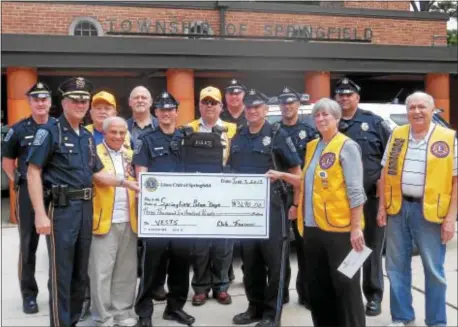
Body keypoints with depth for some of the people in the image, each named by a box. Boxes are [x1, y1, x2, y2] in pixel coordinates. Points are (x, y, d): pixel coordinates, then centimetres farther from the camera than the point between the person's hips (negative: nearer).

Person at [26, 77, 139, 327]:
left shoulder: (87, 136, 14)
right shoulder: (49, 131, -6)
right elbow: (33, 172, -11)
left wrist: (126, 183, 6)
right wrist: (40, 213, -18)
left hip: (85, 208, 7)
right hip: (61, 208, -7)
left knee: (81, 273, 14)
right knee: (61, 274, -2)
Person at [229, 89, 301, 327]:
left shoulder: (277, 135, -3)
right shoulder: (237, 137, 12)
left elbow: (296, 170, -1)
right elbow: (230, 170, 20)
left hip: (270, 204, -5)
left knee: (273, 259, -1)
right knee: (249, 259, 11)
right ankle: (255, 307, 23)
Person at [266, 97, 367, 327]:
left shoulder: (347, 146, -6)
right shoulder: (312, 146, 15)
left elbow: (355, 190, -11)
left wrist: (356, 228, -16)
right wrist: (283, 176, 13)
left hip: (339, 228, -7)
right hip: (312, 227, 7)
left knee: (344, 285, 3)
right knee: (317, 286, 14)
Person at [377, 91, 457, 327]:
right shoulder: (396, 135, 7)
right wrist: (382, 206, 6)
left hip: (430, 211, -3)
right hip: (398, 208, 4)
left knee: (433, 270, 6)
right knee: (396, 267, 11)